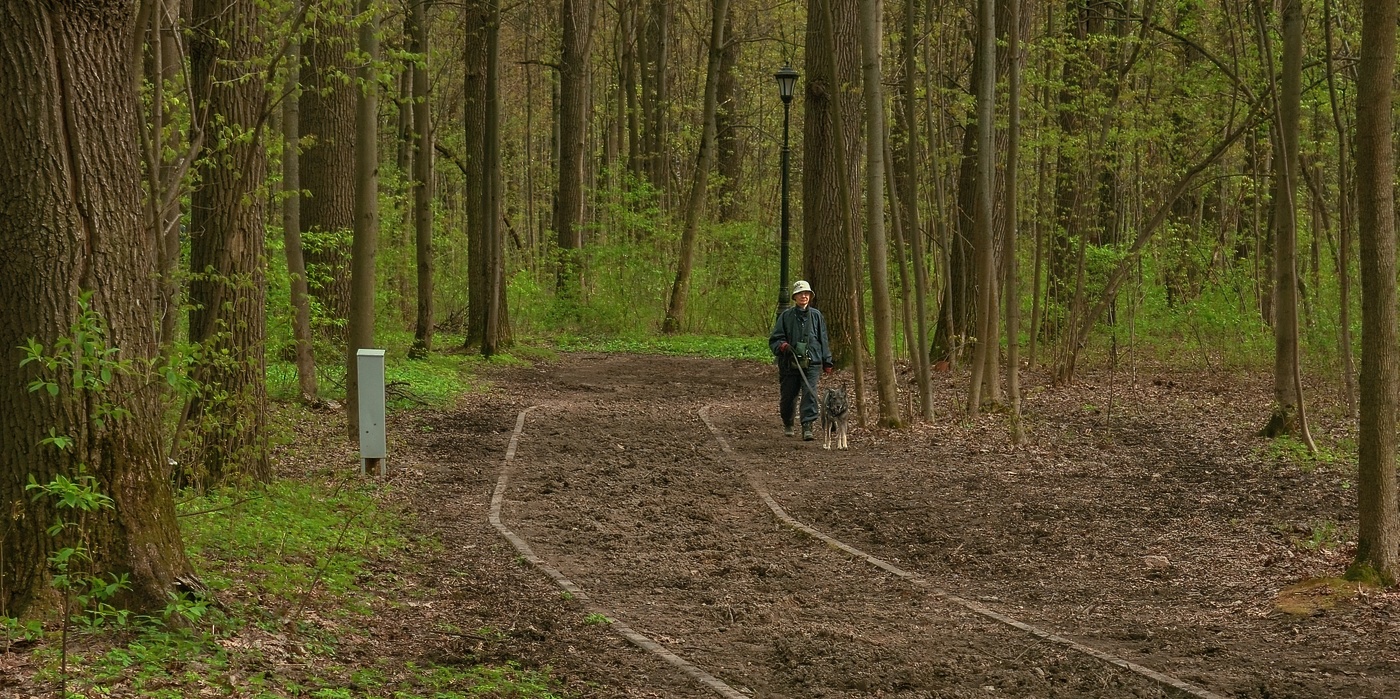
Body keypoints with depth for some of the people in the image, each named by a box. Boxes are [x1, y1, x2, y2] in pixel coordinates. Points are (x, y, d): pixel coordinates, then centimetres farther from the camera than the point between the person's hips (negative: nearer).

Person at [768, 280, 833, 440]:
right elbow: (774, 339, 6)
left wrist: (827, 361, 13)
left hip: (812, 362, 0)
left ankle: (807, 427, -16)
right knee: (787, 395, 7)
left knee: (810, 393, -15)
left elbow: (823, 340, 16)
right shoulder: (786, 316, 5)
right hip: (790, 363, 0)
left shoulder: (816, 315, 11)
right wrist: (782, 345, -16)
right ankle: (787, 424, 32)